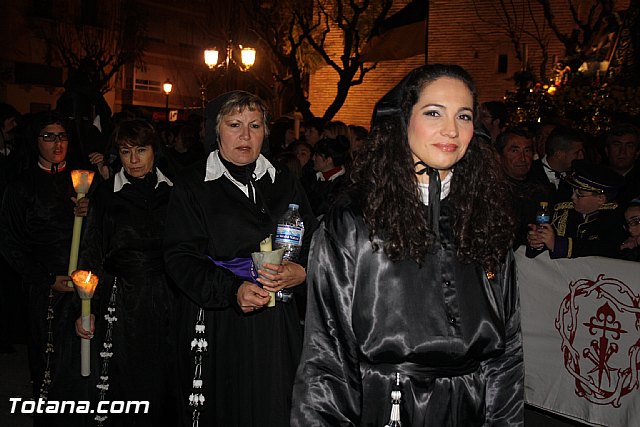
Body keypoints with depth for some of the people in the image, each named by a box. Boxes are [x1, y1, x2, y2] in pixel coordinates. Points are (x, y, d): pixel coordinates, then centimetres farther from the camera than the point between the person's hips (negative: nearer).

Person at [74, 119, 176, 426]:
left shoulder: (172, 192, 5)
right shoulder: (106, 194, 2)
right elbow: (91, 254, 2)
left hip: (165, 300, 1)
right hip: (120, 302, -1)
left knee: (161, 382, 6)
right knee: (122, 382, 4)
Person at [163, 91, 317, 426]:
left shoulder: (284, 184, 10)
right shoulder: (192, 187, 2)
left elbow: (314, 244, 6)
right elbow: (179, 257, -7)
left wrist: (300, 272, -17)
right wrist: (232, 290, -21)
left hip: (274, 325, 2)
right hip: (214, 327, -2)